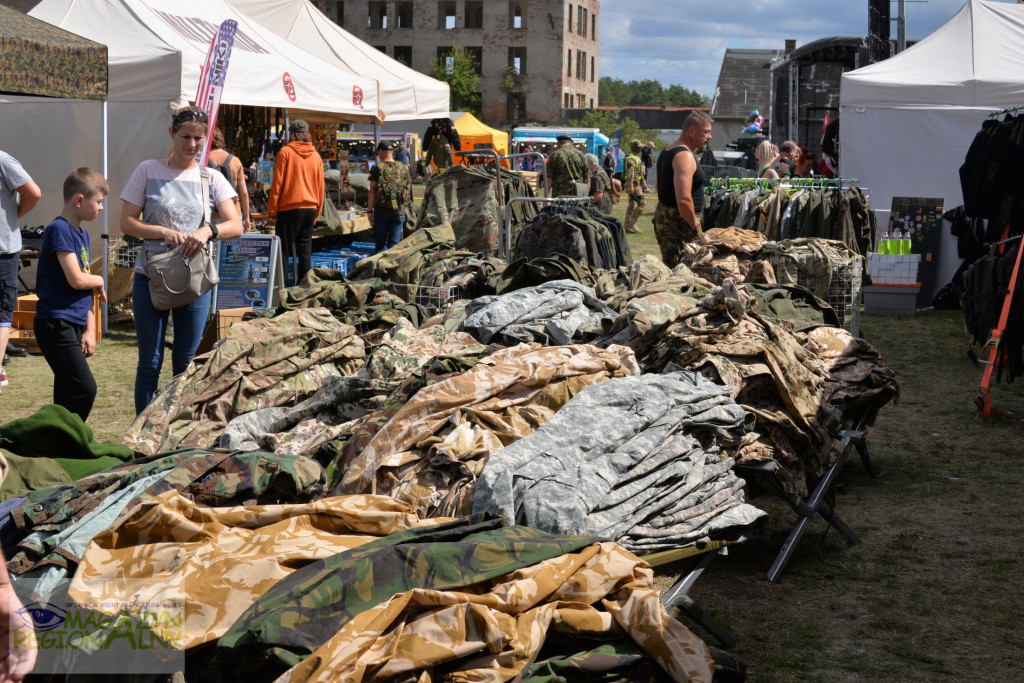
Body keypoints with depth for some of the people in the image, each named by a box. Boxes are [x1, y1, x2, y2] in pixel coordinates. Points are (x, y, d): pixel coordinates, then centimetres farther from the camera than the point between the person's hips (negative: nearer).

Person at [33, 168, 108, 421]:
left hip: (74, 325, 9)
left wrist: (90, 329, 11)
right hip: (56, 324, -9)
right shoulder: (59, 230, -11)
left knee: (67, 395, 11)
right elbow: (76, 279, -20)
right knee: (84, 390, -16)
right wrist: (99, 281, 1)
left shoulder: (82, 234, 17)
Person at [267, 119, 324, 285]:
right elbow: (321, 186, 12)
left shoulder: (286, 152, -5)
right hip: (310, 208, 5)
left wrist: (271, 210, -2)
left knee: (284, 251, -1)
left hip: (289, 208, -5)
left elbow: (277, 183, -7)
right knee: (305, 251, 8)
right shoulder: (315, 155, 8)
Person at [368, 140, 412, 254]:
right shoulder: (403, 168, 5)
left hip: (381, 210, -2)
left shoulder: (377, 168, -4)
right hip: (399, 211, 2)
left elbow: (372, 190, -6)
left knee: (380, 244, 8)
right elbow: (407, 191, 8)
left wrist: (370, 210, -3)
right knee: (394, 244, 4)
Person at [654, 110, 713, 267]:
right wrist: (695, 226, -14)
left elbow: (658, 185, 28)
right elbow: (684, 199, -27)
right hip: (679, 220, -10)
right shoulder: (685, 156, -18)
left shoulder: (667, 151, 15)